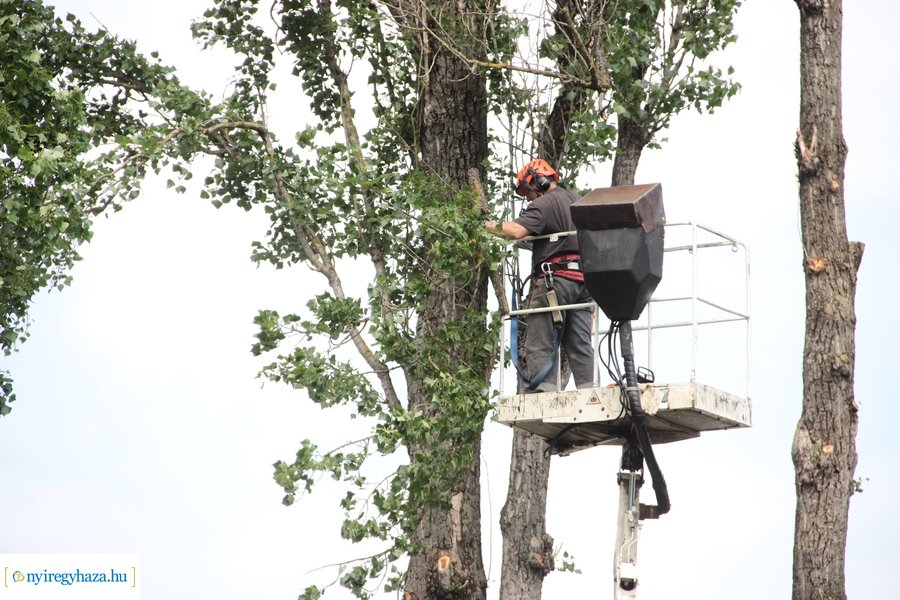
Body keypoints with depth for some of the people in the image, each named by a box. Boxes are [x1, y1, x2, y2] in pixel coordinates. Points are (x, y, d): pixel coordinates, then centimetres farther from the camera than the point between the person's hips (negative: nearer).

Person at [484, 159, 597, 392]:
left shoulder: (544, 204, -6)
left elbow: (517, 231, -19)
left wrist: (493, 227, -3)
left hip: (554, 279, -8)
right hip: (582, 279, 8)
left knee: (541, 342, -7)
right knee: (579, 341, 8)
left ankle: (543, 388, -16)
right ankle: (587, 388, 1)